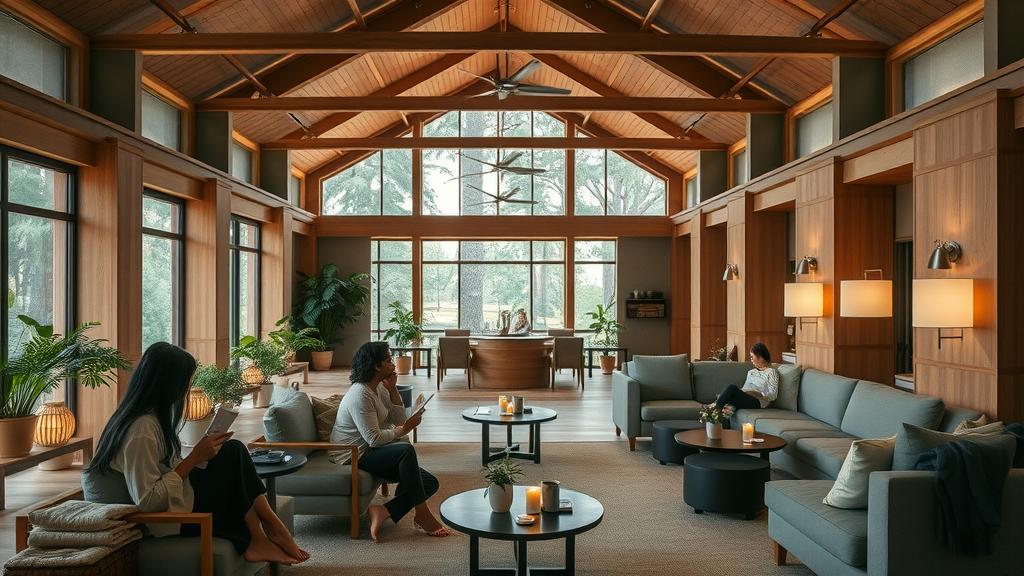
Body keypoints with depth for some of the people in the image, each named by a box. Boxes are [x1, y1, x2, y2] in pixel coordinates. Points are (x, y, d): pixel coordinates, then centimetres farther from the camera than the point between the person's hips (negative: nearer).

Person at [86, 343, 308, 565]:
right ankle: (272, 528, 2)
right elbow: (148, 501, -25)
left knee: (233, 451, 0)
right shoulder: (142, 430, -23)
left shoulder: (152, 415, 6)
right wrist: (195, 457, -21)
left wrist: (202, 452, 1)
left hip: (178, 497, 9)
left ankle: (258, 541, -6)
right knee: (233, 454, -10)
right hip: (175, 516, -9)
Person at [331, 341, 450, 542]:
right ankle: (422, 514, -24)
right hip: (354, 456, -9)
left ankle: (383, 511, -13)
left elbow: (398, 419, 4)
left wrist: (393, 391, -6)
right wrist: (404, 429, -14)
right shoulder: (360, 395, -22)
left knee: (429, 482, -6)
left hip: (371, 451, 9)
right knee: (405, 450, -35)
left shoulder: (379, 388, 6)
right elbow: (374, 439, -26)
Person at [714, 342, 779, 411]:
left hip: (757, 402, -7)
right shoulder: (751, 372, 30)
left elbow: (773, 395, -3)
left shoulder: (771, 372, 7)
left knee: (731, 387, -31)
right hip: (744, 399, 7)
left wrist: (755, 393, -16)